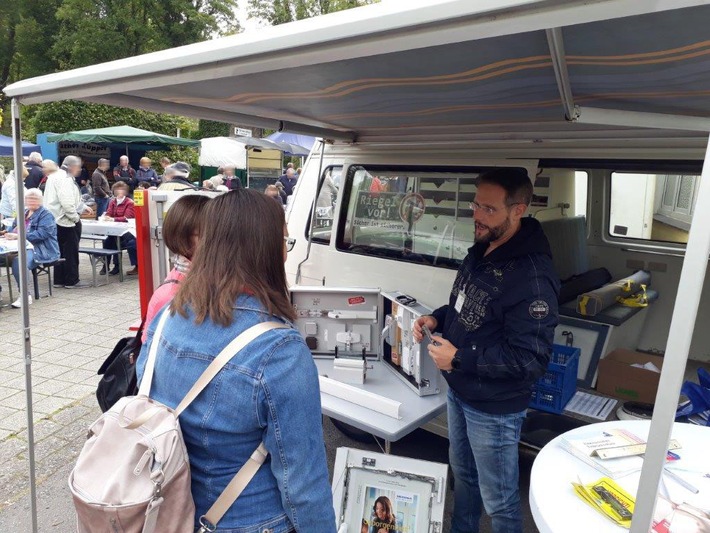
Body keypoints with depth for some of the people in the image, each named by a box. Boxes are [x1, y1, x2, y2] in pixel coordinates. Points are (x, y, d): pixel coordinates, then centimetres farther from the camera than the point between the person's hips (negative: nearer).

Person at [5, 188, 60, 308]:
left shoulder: (46, 215, -1)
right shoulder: (23, 213, 23)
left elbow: (41, 234, -15)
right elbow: (13, 228, 24)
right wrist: (10, 234, 0)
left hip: (40, 249, -7)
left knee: (19, 261, -34)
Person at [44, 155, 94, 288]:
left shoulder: (56, 176, 17)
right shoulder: (64, 179, -17)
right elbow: (67, 202, -26)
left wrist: (83, 207, 17)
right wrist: (76, 218, -15)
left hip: (56, 220, 10)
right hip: (66, 222, -10)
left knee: (61, 251, 14)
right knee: (70, 252, -2)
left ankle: (59, 280, 21)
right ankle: (72, 281, 5)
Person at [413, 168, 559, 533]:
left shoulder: (532, 277, -29)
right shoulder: (481, 250, 1)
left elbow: (531, 359, -28)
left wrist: (459, 359, -24)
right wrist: (437, 318, -3)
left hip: (494, 409, -9)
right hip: (459, 392, 9)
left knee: (498, 500, 12)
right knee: (463, 474, 29)